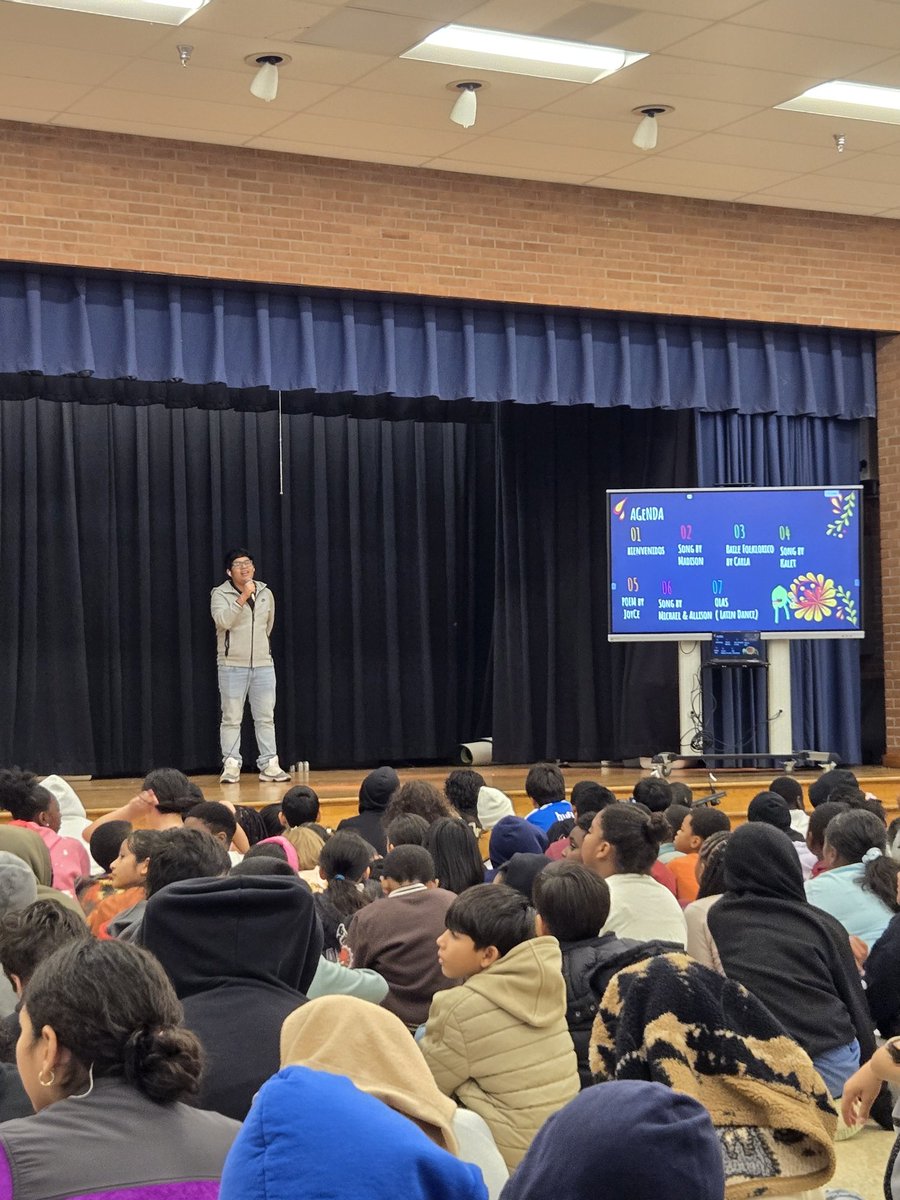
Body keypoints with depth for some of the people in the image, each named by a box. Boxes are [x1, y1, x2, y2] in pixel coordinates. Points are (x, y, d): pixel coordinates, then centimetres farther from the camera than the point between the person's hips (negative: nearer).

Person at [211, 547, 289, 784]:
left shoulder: (266, 593, 9)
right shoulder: (220, 594, -5)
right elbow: (223, 620, -23)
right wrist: (243, 597, -26)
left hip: (263, 665, 4)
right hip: (232, 666, -4)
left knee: (266, 718, 4)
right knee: (231, 718, 0)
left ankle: (269, 765, 8)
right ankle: (231, 767, 4)